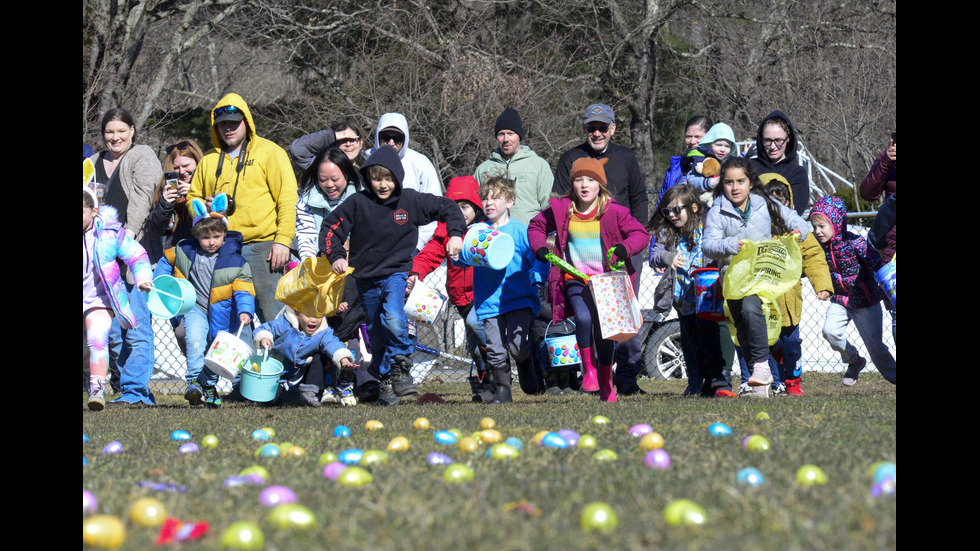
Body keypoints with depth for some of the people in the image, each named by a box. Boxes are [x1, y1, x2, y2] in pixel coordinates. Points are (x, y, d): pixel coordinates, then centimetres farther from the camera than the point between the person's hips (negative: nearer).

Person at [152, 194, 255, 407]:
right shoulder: (185, 251, -3)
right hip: (195, 307, 0)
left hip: (220, 313, 0)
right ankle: (194, 381, -23)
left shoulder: (235, 261, -11)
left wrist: (245, 311, -31)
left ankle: (209, 384, 33)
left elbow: (243, 291, -15)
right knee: (195, 339, -26)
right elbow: (166, 260, 17)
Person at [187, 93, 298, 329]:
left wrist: (283, 240, -11)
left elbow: (287, 197, -2)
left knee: (272, 316, -8)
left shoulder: (269, 152, 3)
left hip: (262, 246, -5)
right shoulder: (208, 161, 18)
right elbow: (193, 197, 26)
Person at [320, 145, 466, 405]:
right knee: (376, 336, 9)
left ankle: (401, 370, -13)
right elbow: (330, 227, 1)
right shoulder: (358, 203, -5)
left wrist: (455, 234, -5)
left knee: (394, 319, -28)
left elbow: (447, 208, 6)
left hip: (397, 272, -2)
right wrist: (336, 256, -11)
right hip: (366, 277, 2)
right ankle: (385, 383, 24)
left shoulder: (411, 201, -5)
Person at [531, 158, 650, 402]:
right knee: (583, 318, -26)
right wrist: (540, 248, 0)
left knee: (604, 329, 1)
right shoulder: (560, 210, 1)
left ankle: (606, 382, 22)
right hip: (575, 278, 0)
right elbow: (536, 226, 18)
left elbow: (641, 233, 0)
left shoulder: (614, 212, -5)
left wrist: (625, 248, -18)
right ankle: (588, 368, -5)